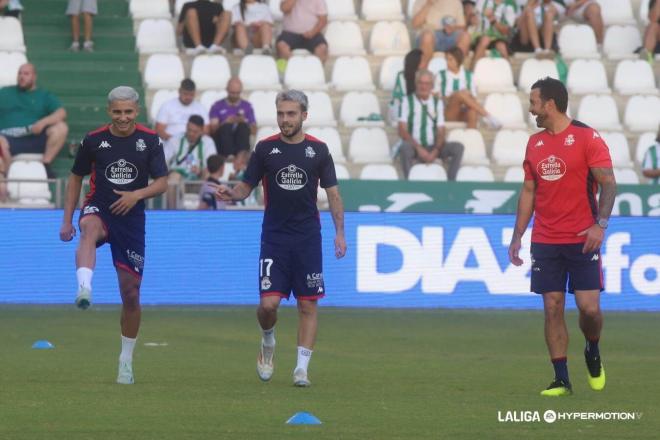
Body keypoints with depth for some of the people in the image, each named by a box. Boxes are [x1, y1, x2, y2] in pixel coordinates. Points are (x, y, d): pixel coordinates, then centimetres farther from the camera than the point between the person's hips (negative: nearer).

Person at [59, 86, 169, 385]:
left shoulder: (150, 141, 0)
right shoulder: (93, 140, 0)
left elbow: (162, 183, -1)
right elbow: (76, 178, 11)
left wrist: (137, 194, -21)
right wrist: (67, 221, 7)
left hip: (132, 219, 1)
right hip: (99, 210, -1)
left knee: (131, 293, 3)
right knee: (89, 230, -41)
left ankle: (126, 360, 20)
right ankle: (84, 289, -64)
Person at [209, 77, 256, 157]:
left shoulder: (247, 106, 18)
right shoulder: (217, 106, 14)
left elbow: (254, 131, 10)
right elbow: (212, 129, 2)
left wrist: (244, 123, -10)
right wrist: (225, 123, -16)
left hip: (241, 141, 1)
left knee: (243, 127, -28)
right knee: (227, 126, -31)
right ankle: (227, 155, -44)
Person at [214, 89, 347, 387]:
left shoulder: (318, 149, 2)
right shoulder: (265, 148, 2)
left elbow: (332, 193, 5)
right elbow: (247, 187, 6)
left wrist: (339, 232, -2)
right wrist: (231, 193, -16)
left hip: (308, 239, 1)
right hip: (274, 237, 0)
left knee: (308, 305, -1)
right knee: (268, 303, -10)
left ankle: (302, 368, 5)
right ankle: (268, 343, 20)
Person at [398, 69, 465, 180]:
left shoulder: (437, 103, 10)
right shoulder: (408, 101, 1)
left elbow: (441, 132, 6)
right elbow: (402, 131, -6)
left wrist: (435, 151, -13)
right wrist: (419, 148, -18)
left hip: (433, 148, 3)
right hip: (415, 147, -3)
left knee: (458, 147, -22)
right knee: (405, 147, -38)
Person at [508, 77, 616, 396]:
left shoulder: (587, 138, -6)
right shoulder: (535, 143, 11)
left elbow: (608, 183, -9)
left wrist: (600, 224, -21)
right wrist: (517, 236, 11)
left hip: (582, 240, -5)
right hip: (544, 242, 5)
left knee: (589, 307, -9)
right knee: (552, 308, -1)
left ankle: (593, 353, 22)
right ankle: (561, 380, 3)